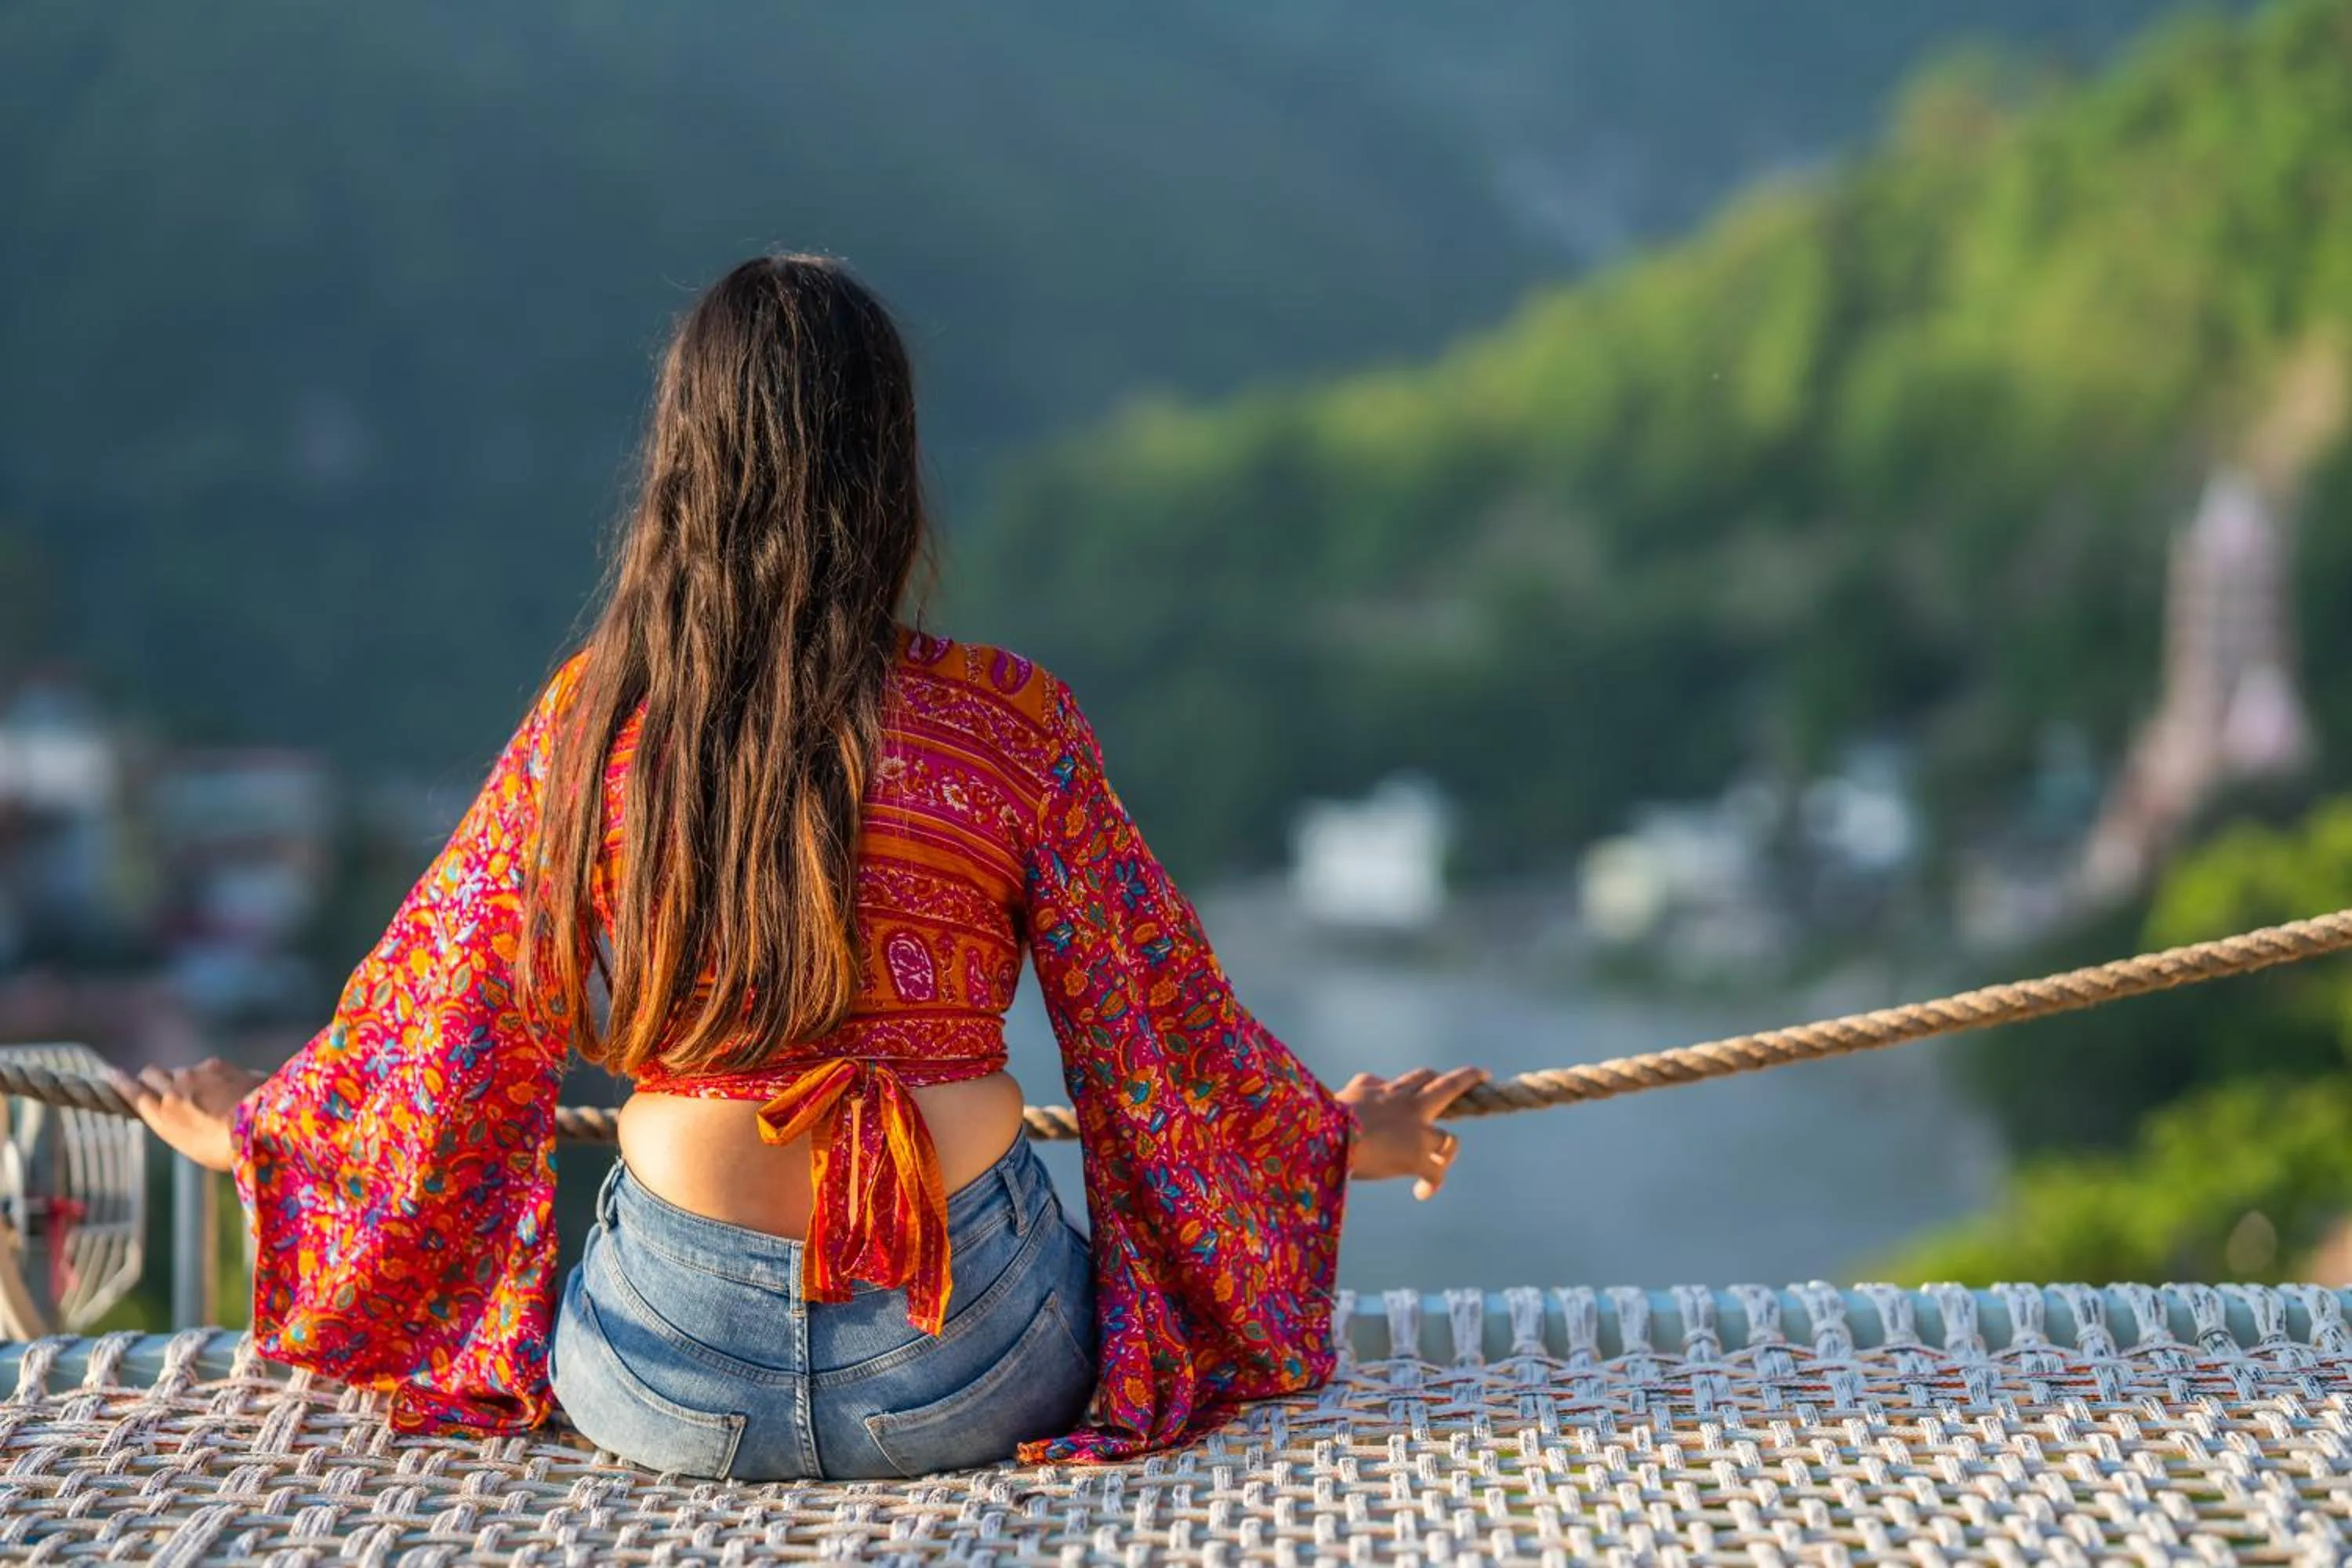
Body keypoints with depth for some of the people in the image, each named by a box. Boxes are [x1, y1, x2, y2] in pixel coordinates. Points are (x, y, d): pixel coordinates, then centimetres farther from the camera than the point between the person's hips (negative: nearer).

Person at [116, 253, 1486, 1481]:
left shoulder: (594, 718, -4)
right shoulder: (1009, 722, -7)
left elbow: (455, 1007, 7)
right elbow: (1153, 1025, 4)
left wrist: (252, 1130, 27)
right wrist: (1339, 1135, 23)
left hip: (670, 1390, 1)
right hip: (970, 1382, -1)